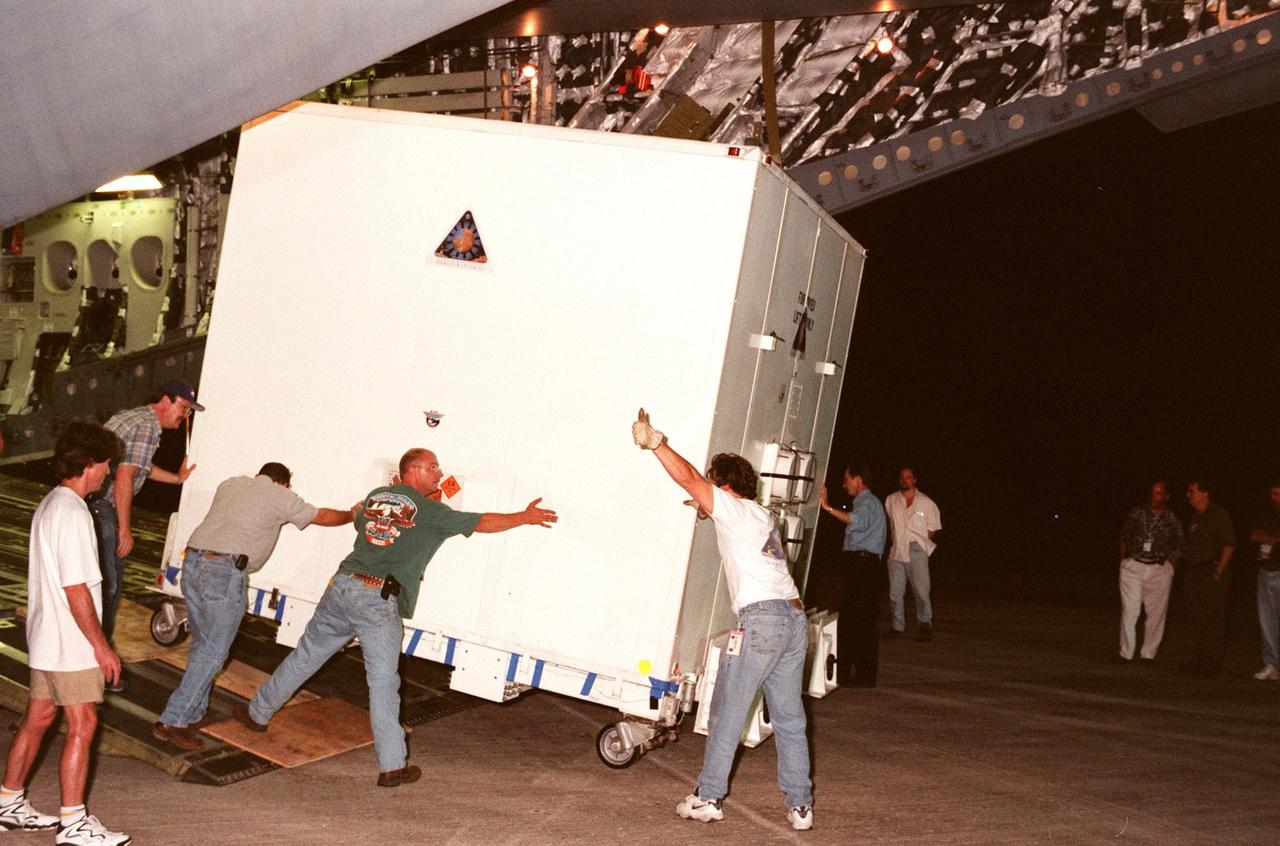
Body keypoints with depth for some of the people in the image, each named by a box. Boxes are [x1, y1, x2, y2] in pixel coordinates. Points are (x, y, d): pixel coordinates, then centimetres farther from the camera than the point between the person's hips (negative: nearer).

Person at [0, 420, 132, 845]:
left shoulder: (49, 504, 10)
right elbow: (76, 590, -23)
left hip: (44, 636, 10)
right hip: (69, 641, -10)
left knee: (38, 717, 17)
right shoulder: (72, 514, -21)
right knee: (82, 726, -3)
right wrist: (102, 647, -17)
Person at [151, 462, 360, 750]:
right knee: (213, 651, -2)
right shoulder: (280, 496, 7)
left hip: (192, 562, 7)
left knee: (201, 643, 19)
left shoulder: (231, 483, 21)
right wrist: (351, 515, 37)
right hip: (226, 572, -7)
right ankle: (172, 722, -5)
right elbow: (323, 517, 20)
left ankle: (193, 715, 25)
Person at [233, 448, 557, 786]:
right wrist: (526, 517, 10)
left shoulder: (376, 495, 15)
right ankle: (391, 767, 0)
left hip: (343, 585, 5)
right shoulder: (429, 511, 0)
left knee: (306, 655, 20)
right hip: (380, 601, -5)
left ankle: (258, 713, 34)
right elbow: (483, 522, 1)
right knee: (383, 683, -3)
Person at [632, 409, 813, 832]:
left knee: (727, 714, 3)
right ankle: (800, 805, 13)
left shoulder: (733, 509, -1)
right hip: (795, 618, 8)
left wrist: (654, 441, -1)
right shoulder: (761, 516, 22)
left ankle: (709, 798, 10)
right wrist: (708, 509, 40)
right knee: (789, 718, 12)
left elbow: (687, 476, -5)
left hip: (761, 619, -8)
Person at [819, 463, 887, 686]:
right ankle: (844, 670, 19)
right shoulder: (863, 501, 24)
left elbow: (858, 522, -34)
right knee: (848, 618, 13)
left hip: (862, 565, -11)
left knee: (863, 620, -8)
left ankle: (866, 675, -5)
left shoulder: (867, 502, -10)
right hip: (858, 565, 11)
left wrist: (828, 507, -39)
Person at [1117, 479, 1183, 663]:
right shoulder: (1136, 514, 1)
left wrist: (1168, 568, -1)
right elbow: (1123, 537, 10)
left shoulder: (1173, 521, 0)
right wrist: (1123, 560, 6)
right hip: (1132, 568, 0)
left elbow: (1178, 548, 5)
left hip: (1159, 570, 0)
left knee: (1156, 613, 2)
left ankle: (1148, 654, 13)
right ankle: (1126, 653, 3)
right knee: (1129, 612, -3)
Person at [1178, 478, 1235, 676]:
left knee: (1213, 621, -4)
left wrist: (1218, 573, -16)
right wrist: (1186, 569, 11)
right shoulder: (1194, 516, 15)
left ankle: (1211, 664, 0)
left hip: (1212, 573, -8)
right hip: (1195, 574, 8)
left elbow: (1229, 545, -12)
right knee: (1195, 619, 11)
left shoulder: (1218, 515, -8)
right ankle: (1198, 661, 19)